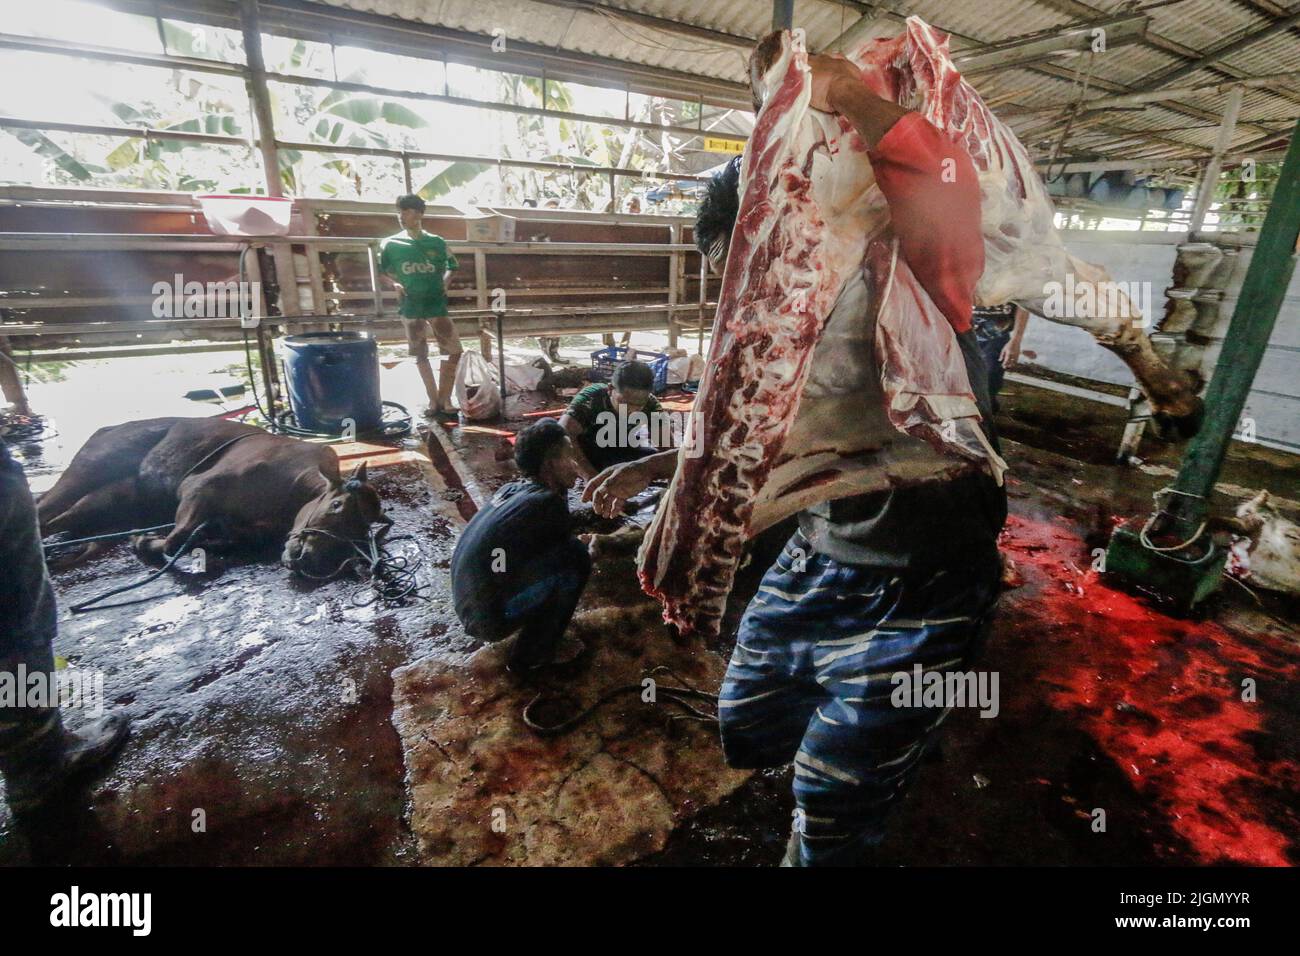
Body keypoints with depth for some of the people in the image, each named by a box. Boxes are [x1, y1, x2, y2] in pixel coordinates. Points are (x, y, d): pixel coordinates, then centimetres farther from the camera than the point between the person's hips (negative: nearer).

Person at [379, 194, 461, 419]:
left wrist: (444, 282, 1)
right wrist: (395, 284, -5)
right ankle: (434, 400, 16)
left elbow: (452, 266, 17)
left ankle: (443, 399, 5)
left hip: (437, 303, 0)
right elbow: (380, 270, 11)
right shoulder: (391, 244, 0)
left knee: (454, 351, -6)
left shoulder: (437, 243, 2)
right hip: (410, 306, 0)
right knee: (421, 356, 5)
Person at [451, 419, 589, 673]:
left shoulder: (511, 489, 5)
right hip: (488, 617, -9)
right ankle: (531, 655, -1)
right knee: (576, 556, -14)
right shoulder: (549, 503, -18)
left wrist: (562, 488, 12)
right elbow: (568, 554, 0)